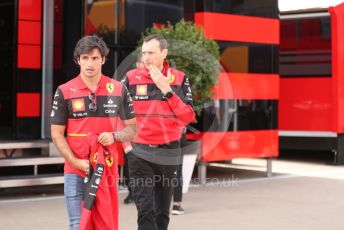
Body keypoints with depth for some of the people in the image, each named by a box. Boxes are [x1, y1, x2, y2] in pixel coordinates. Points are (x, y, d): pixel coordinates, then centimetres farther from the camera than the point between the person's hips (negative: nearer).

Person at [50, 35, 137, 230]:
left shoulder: (119, 89, 4)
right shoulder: (65, 92, 0)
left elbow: (132, 128, 9)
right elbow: (57, 134, 1)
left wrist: (114, 136, -13)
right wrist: (76, 162, -11)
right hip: (76, 172, -2)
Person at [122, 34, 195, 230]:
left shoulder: (179, 79, 1)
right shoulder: (131, 78, -1)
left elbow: (188, 117, -7)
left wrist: (167, 89, -14)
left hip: (168, 153, 2)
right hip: (140, 153, -2)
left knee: (162, 211, 13)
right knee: (145, 209, -10)